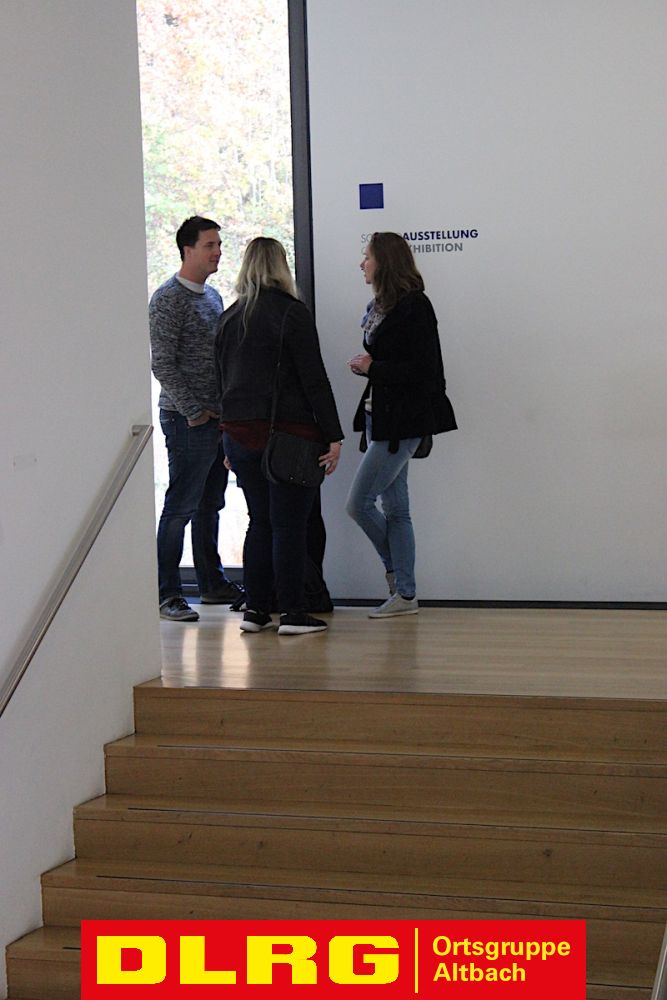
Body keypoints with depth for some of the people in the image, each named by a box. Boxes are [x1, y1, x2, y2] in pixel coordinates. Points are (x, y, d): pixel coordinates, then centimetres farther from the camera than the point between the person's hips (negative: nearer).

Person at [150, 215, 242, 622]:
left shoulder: (213, 296, 16)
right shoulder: (169, 299, -9)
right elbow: (163, 364, -14)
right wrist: (194, 411, -15)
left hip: (219, 417, 8)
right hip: (188, 420, -8)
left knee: (211, 504, 14)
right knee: (181, 506, -6)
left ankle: (213, 583, 22)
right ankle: (167, 594, -1)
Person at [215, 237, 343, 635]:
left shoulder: (230, 317, 11)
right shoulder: (291, 312, -8)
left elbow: (223, 378, 15)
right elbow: (314, 379, -12)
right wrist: (333, 436, -10)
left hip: (240, 434, 6)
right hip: (287, 434, -6)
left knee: (260, 521, 13)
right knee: (290, 523, -1)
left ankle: (255, 609, 14)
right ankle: (292, 612, 1)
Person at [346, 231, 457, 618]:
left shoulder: (414, 307, -14)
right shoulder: (379, 308, 14)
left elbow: (423, 369, -19)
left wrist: (373, 368, -14)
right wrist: (365, 367, 0)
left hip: (403, 422, -9)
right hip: (380, 419, 9)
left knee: (359, 503, -8)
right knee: (395, 509, 9)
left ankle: (395, 568, 13)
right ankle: (405, 594, 14)